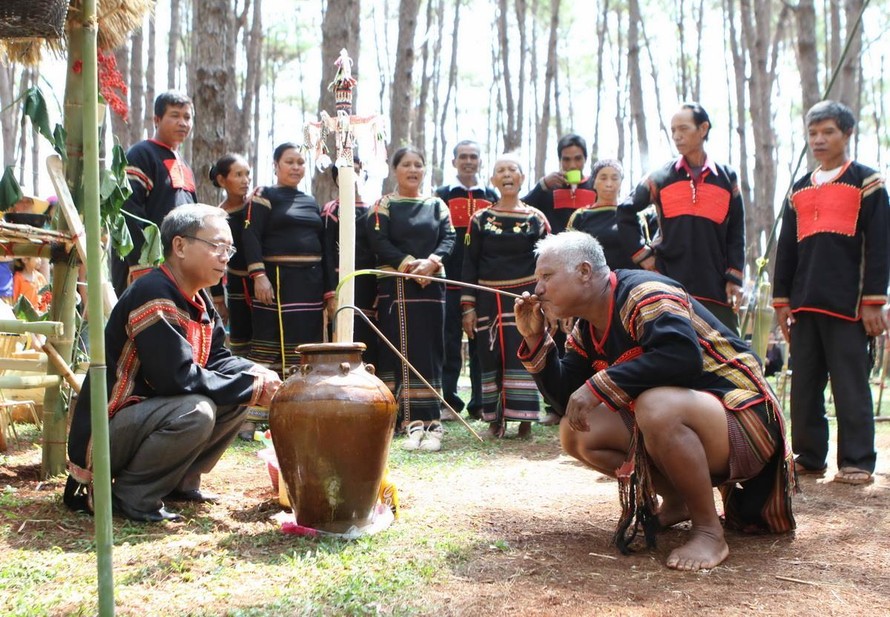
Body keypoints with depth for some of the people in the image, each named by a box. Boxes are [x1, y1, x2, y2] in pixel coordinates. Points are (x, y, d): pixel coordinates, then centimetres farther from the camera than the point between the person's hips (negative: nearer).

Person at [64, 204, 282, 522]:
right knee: (196, 411, -32)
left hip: (155, 412, 10)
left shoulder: (200, 301, 8)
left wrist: (256, 374, -11)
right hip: (105, 433, -10)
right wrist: (250, 387, -21)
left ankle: (179, 482, 11)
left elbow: (216, 359, 10)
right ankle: (128, 495, -13)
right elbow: (177, 376, -29)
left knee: (237, 399, 5)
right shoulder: (152, 295, -22)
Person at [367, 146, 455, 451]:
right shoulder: (383, 205, 6)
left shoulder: (437, 205, 14)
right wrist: (409, 264, -17)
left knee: (430, 351, -1)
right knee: (402, 351, -6)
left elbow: (448, 238, 3)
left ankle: (429, 422, 1)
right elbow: (379, 242, -6)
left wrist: (431, 262, -15)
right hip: (396, 286, -2)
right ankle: (414, 422, -6)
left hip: (431, 285, 3)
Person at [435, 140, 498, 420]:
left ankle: (481, 403, 9)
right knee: (450, 342, 0)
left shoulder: (491, 197, 13)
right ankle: (449, 401, 6)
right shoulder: (442, 196, 7)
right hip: (451, 281, -2)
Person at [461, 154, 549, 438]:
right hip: (489, 299, 1)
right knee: (491, 359, 2)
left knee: (522, 358, -5)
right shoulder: (480, 219, 6)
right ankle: (496, 419, 11)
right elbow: (470, 263, 5)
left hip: (525, 298, -1)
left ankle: (524, 420, 2)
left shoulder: (536, 219, 4)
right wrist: (468, 306, -1)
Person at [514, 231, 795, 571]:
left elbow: (683, 356, -37)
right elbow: (566, 399, 4)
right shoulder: (587, 330, 8)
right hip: (670, 428, 9)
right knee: (576, 432, -1)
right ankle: (675, 502, 13)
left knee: (656, 406, -38)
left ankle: (710, 532, -20)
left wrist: (599, 386, -33)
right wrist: (534, 339, -5)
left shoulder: (644, 294, -20)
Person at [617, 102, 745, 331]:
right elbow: (626, 213, 14)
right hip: (669, 285, -1)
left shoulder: (727, 178, 9)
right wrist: (643, 254, 6)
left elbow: (736, 233, 10)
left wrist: (734, 278, 3)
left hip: (716, 288, 1)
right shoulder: (661, 178, 7)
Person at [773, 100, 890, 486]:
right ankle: (808, 458, 13)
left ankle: (857, 463, 1)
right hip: (805, 305, 5)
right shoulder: (799, 190, 18)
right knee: (804, 386, 6)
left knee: (851, 387, -4)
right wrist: (781, 301, 12)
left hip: (848, 305, -5)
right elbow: (785, 248, 18)